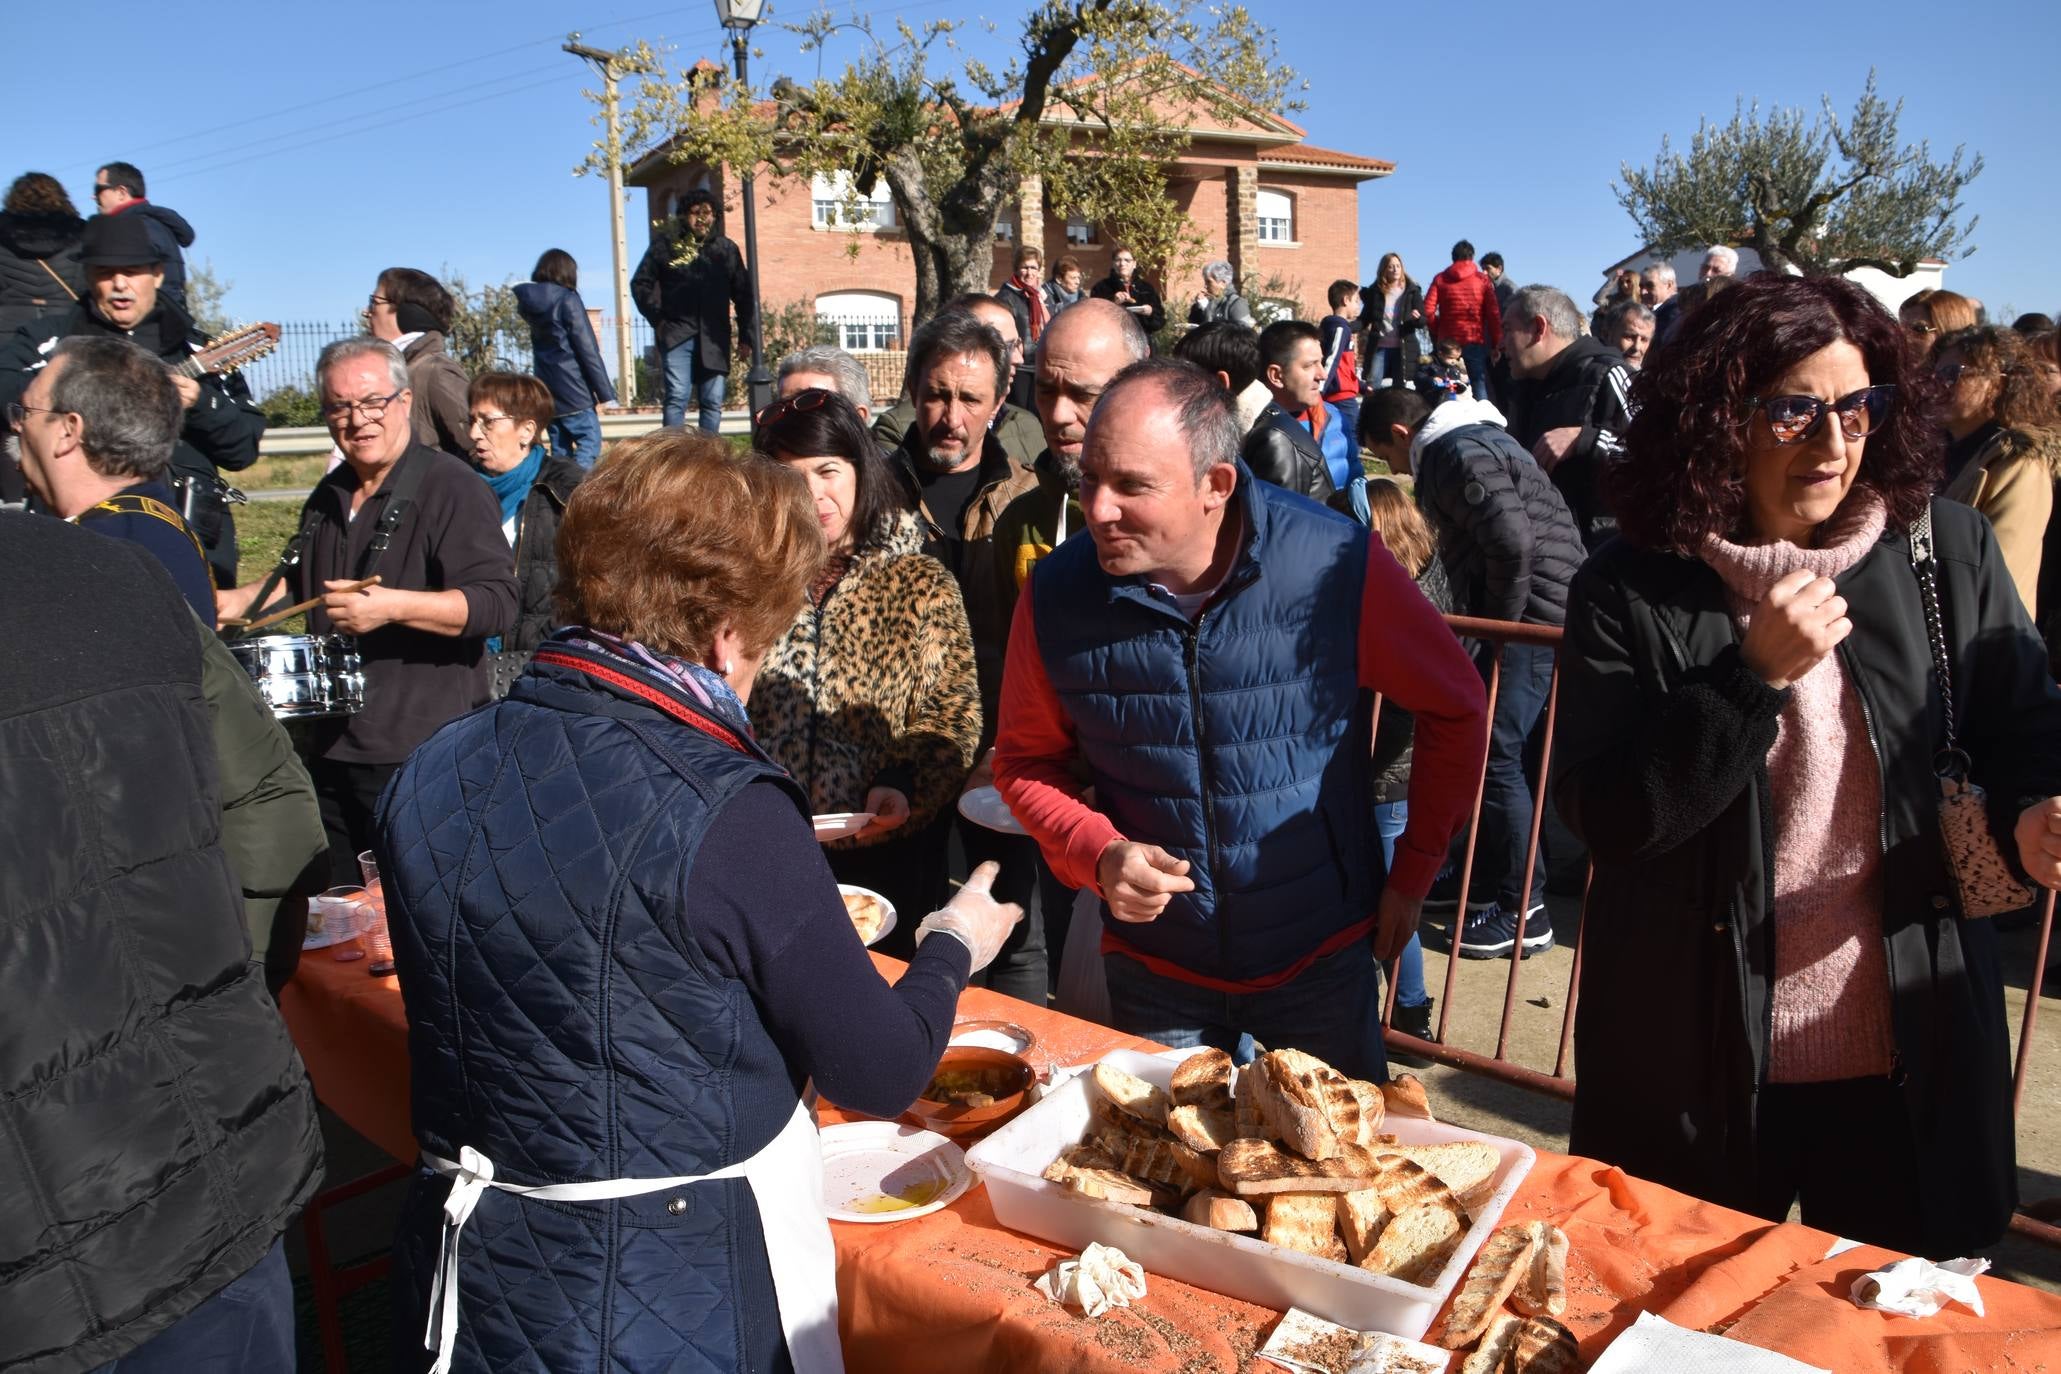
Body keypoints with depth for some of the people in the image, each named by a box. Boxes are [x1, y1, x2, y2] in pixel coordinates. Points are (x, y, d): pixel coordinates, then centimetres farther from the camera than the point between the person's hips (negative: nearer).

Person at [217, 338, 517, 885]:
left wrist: (392, 606, -33)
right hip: (331, 743, 8)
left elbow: (496, 603, -23)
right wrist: (242, 600, 16)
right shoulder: (330, 495, 14)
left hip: (421, 750, -8)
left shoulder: (452, 490, -12)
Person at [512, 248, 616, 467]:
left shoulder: (529, 303, 11)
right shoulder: (568, 300, -8)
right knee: (589, 440, -7)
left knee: (560, 449, 12)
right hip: (573, 390, -7)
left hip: (547, 392, 7)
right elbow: (587, 350, -11)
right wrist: (604, 392, -9)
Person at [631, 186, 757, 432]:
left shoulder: (726, 249, 13)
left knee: (712, 402, 4)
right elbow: (640, 283, 9)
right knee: (677, 398, -10)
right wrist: (657, 318, 1)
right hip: (677, 335, -2)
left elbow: (744, 294, 13)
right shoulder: (665, 244, 6)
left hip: (714, 338, 3)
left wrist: (746, 336, 7)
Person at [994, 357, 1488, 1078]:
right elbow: (1026, 758, 0)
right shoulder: (1057, 594, -15)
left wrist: (1412, 873, -2)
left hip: (1321, 960, -1)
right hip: (1154, 970, 1)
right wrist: (1097, 853, -17)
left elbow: (1455, 709, -5)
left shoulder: (1338, 565, -20)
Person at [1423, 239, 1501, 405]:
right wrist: (1496, 343, 2)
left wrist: (1436, 334, 9)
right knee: (1479, 385, 2)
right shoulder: (1483, 280, 2)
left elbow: (1428, 310, -4)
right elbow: (1494, 314, -3)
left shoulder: (1440, 279, 4)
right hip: (1475, 341, -1)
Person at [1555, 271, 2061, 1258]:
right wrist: (1756, 677, -25)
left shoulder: (1948, 552, -3)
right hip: (1696, 1063, -2)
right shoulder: (1632, 593, -11)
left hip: (1911, 1047, 2)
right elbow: (1602, 820, -16)